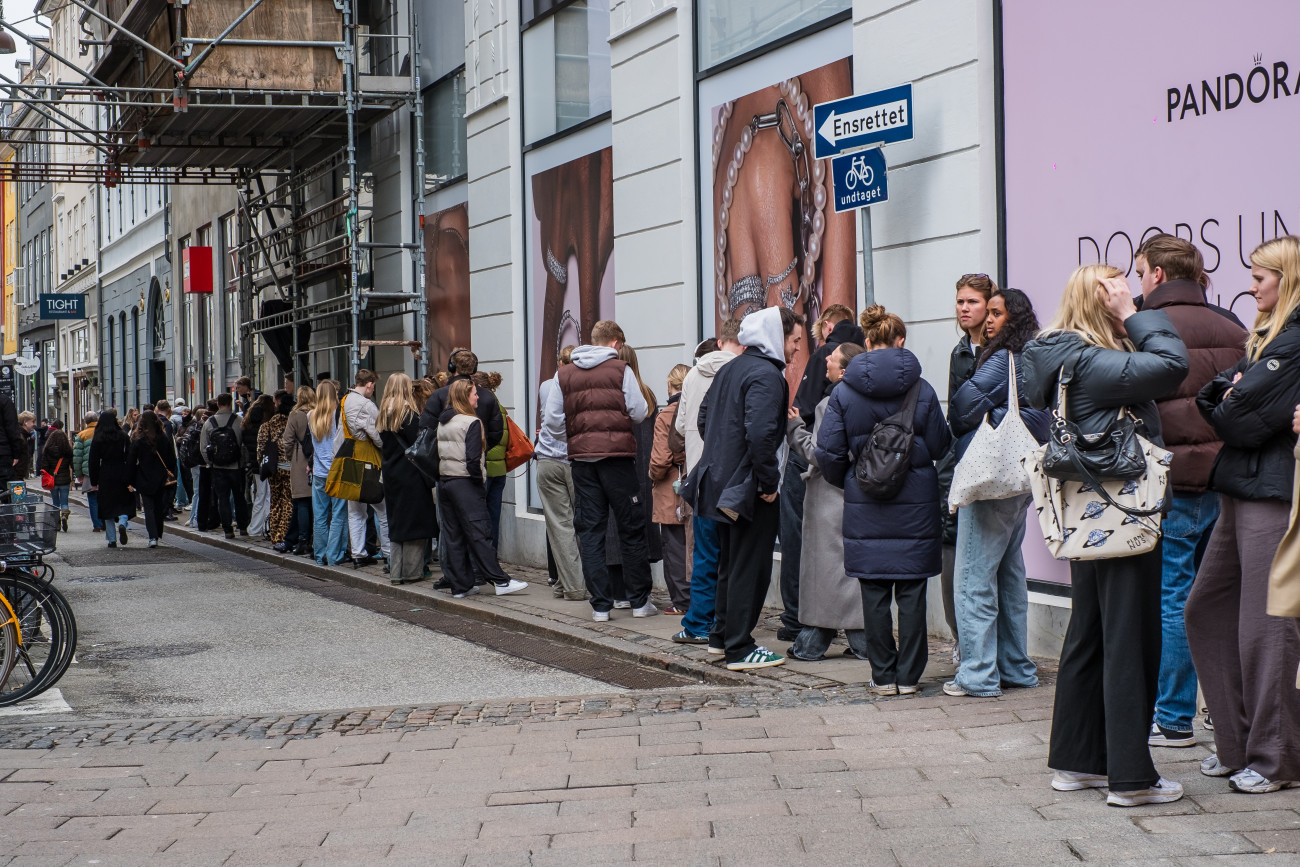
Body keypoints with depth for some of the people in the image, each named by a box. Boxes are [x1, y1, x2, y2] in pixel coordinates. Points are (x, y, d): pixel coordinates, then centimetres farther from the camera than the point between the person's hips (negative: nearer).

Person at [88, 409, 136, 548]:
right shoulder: (123, 436, -2)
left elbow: (93, 461, -1)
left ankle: (112, 540, 6)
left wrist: (94, 482, 6)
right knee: (125, 504, 11)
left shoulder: (97, 439, -2)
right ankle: (122, 523, -21)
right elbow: (129, 458, -6)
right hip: (121, 474, 0)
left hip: (105, 476, 0)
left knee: (108, 506, 8)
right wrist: (129, 480, -5)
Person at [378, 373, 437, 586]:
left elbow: (384, 443, 11)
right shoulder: (409, 413, -13)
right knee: (414, 521, 0)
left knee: (396, 522, 12)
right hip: (410, 474, -7)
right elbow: (417, 444, -15)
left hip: (390, 473, 7)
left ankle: (396, 572, 13)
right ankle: (411, 571, 2)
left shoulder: (384, 414, 8)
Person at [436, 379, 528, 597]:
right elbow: (473, 459, -17)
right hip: (465, 484, -7)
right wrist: (479, 481, -8)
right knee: (479, 534, -6)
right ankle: (500, 581, -4)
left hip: (444, 481, 7)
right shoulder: (472, 423, -11)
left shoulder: (442, 423, 12)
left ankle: (460, 585, 10)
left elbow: (437, 455, 12)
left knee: (454, 536, 8)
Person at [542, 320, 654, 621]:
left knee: (590, 531, 6)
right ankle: (639, 601, 9)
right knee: (631, 529, 6)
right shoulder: (621, 370, -2)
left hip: (581, 457, 3)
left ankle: (600, 605, 4)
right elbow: (639, 412, -6)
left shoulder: (564, 374, 8)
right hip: (617, 454, -3)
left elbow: (551, 419, 5)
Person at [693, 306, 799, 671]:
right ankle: (740, 649, 2)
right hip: (750, 488, -9)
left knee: (730, 562, 20)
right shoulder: (767, 375, -17)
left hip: (721, 481, 9)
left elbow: (704, 417, 18)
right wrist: (769, 482, -19)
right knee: (750, 567, -2)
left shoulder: (730, 368, 12)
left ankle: (721, 635, 29)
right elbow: (760, 433, -27)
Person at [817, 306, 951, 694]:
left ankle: (883, 676, 11)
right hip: (915, 501, 0)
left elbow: (829, 452, -3)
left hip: (865, 505, 0)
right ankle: (909, 676, 9)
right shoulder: (921, 389, -5)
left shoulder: (844, 391, -4)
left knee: (874, 593, 7)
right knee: (912, 592, 5)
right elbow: (940, 446, 0)